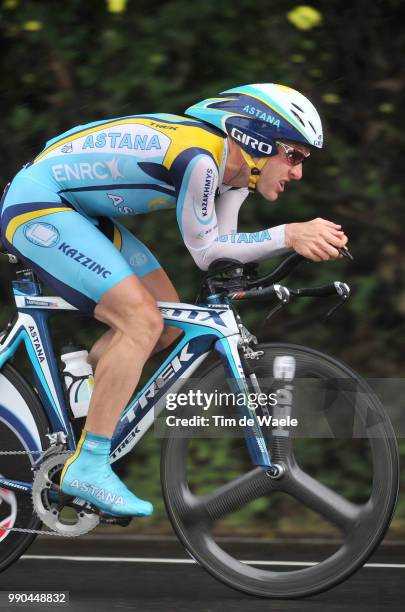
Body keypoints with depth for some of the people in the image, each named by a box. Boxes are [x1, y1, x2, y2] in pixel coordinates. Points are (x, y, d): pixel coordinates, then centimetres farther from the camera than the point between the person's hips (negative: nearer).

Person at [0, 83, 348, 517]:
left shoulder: (233, 170, 2)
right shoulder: (199, 158, -26)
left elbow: (220, 249, 3)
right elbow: (205, 252, -21)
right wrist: (289, 235, -26)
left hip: (80, 211, 10)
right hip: (36, 204, -10)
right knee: (142, 322, -19)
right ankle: (87, 469, -15)